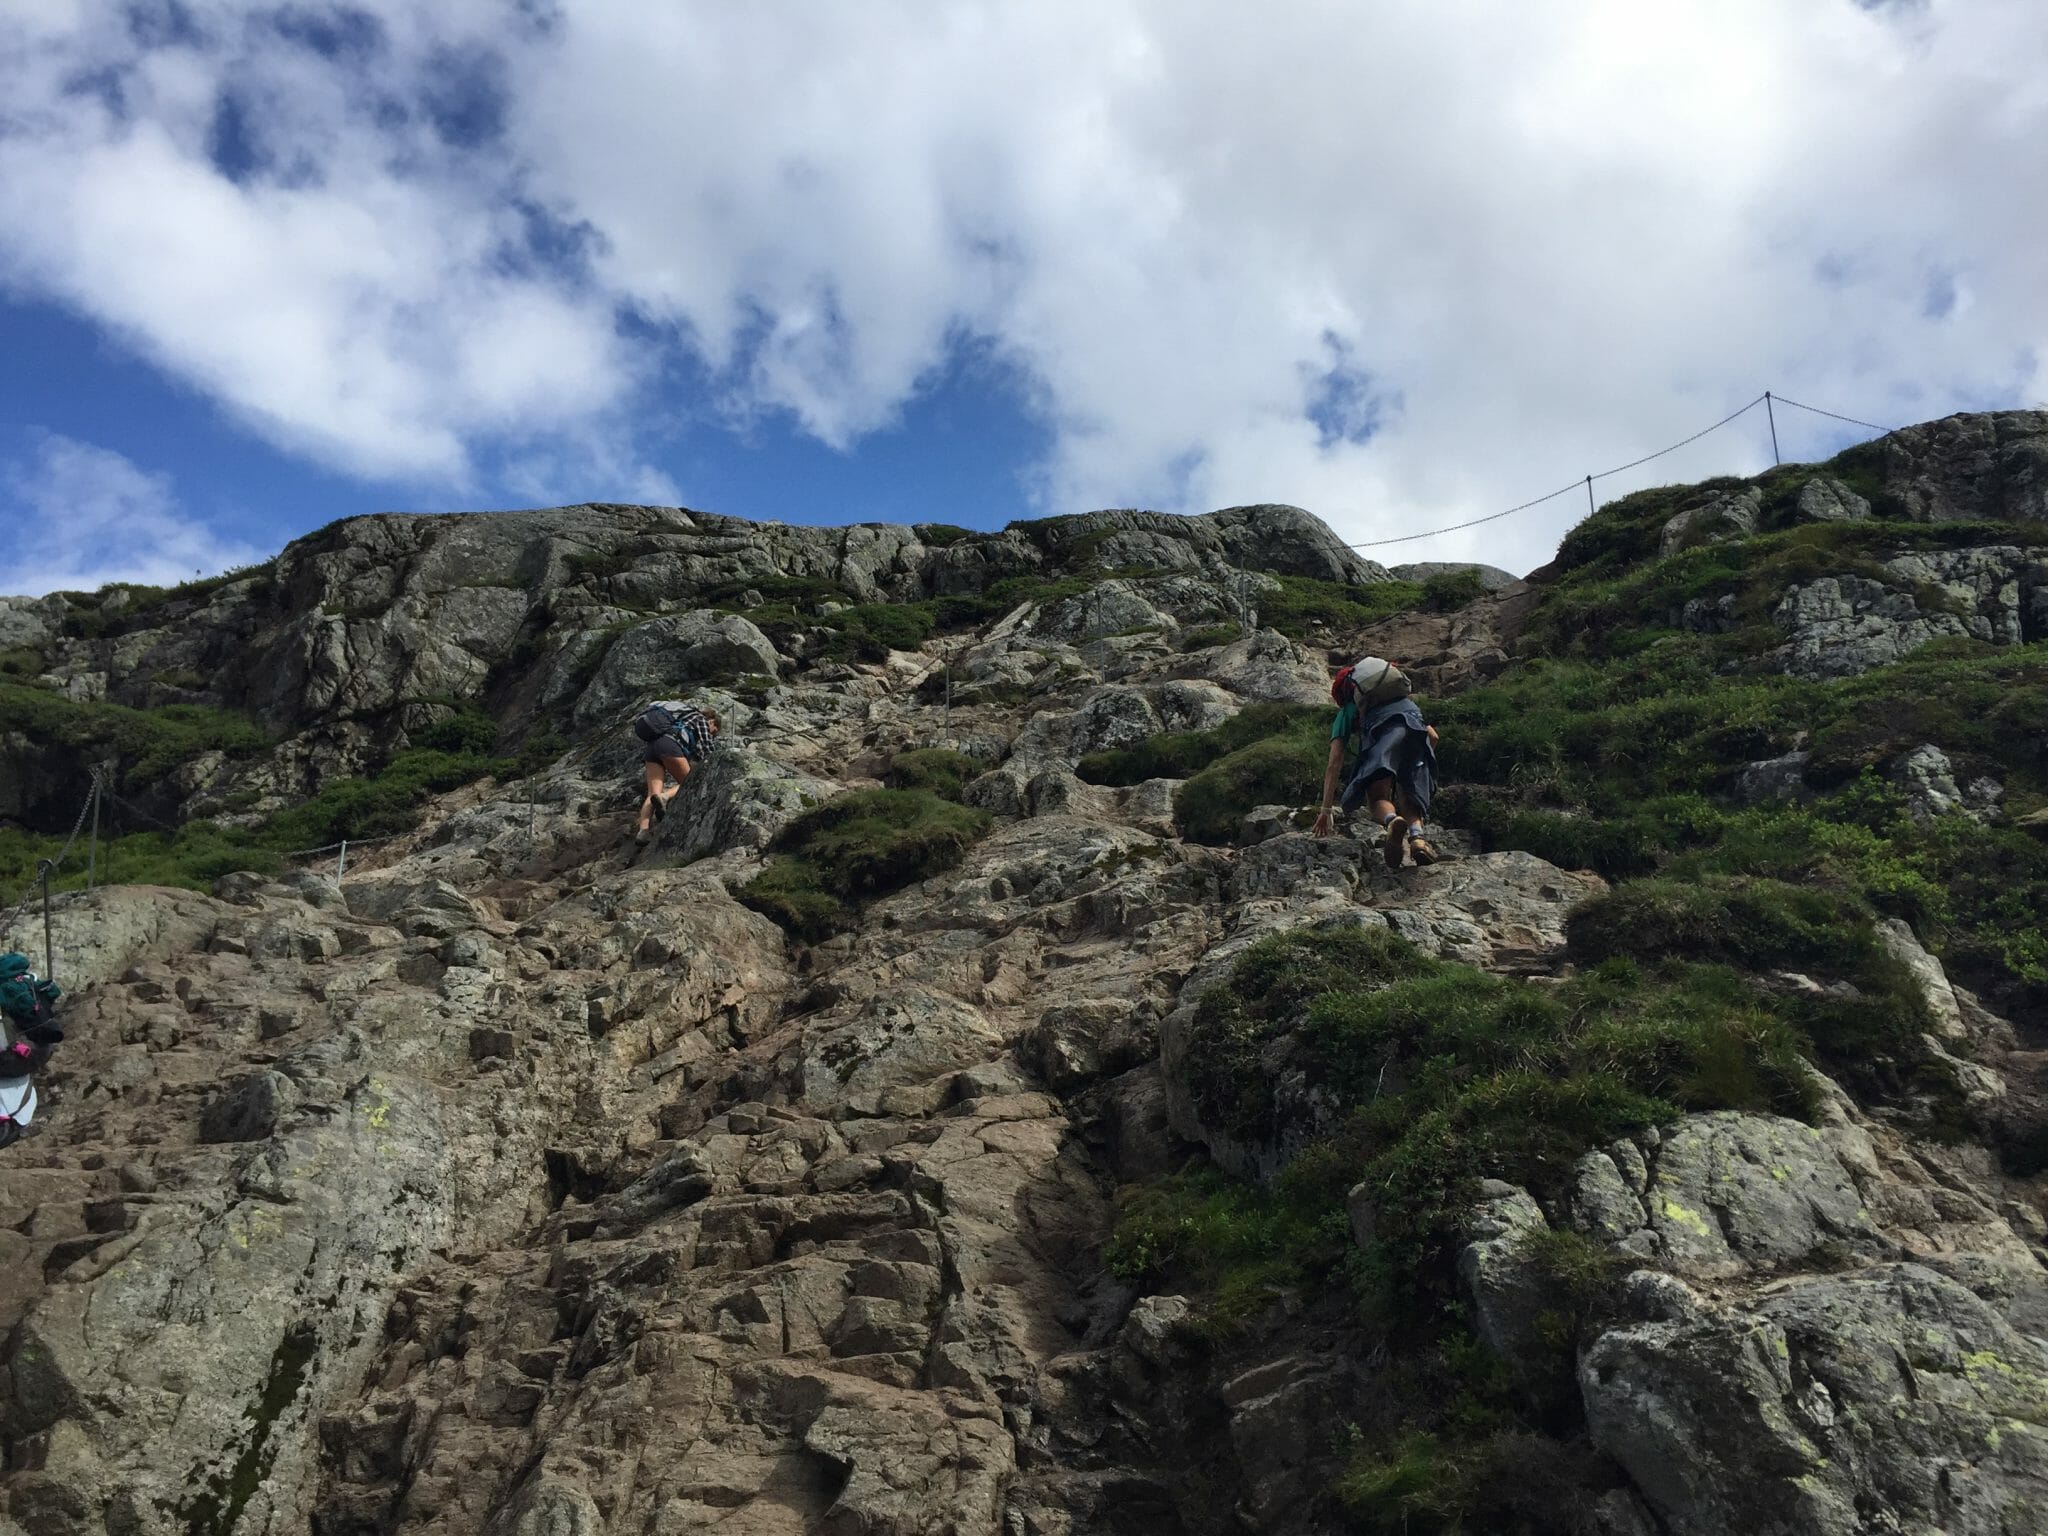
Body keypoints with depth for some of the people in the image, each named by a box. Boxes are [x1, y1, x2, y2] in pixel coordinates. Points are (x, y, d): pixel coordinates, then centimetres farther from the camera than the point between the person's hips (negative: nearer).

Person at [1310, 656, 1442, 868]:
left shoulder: (1345, 713, 34)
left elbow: (1334, 765, 24)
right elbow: (1433, 736, 34)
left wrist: (1325, 810, 23)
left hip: (1382, 727, -3)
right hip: (1414, 721, 3)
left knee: (1378, 797, -7)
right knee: (1409, 799, 8)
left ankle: (1392, 821, -44)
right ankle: (1417, 836, -24)